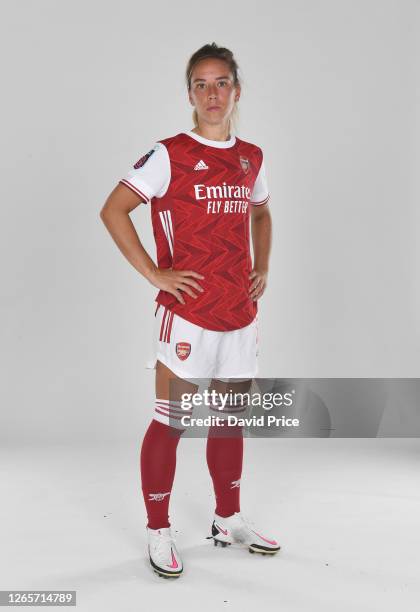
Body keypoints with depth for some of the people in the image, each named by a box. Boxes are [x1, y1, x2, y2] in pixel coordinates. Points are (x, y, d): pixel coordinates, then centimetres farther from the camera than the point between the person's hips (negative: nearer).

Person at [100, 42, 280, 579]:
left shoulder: (251, 159, 9)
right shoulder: (170, 154, -8)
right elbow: (113, 211, -10)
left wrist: (262, 268, 12)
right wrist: (154, 274, -14)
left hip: (240, 314, 6)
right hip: (188, 315, -6)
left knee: (229, 419, 16)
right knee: (170, 423, 3)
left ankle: (228, 520, 33)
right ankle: (158, 531, 20)